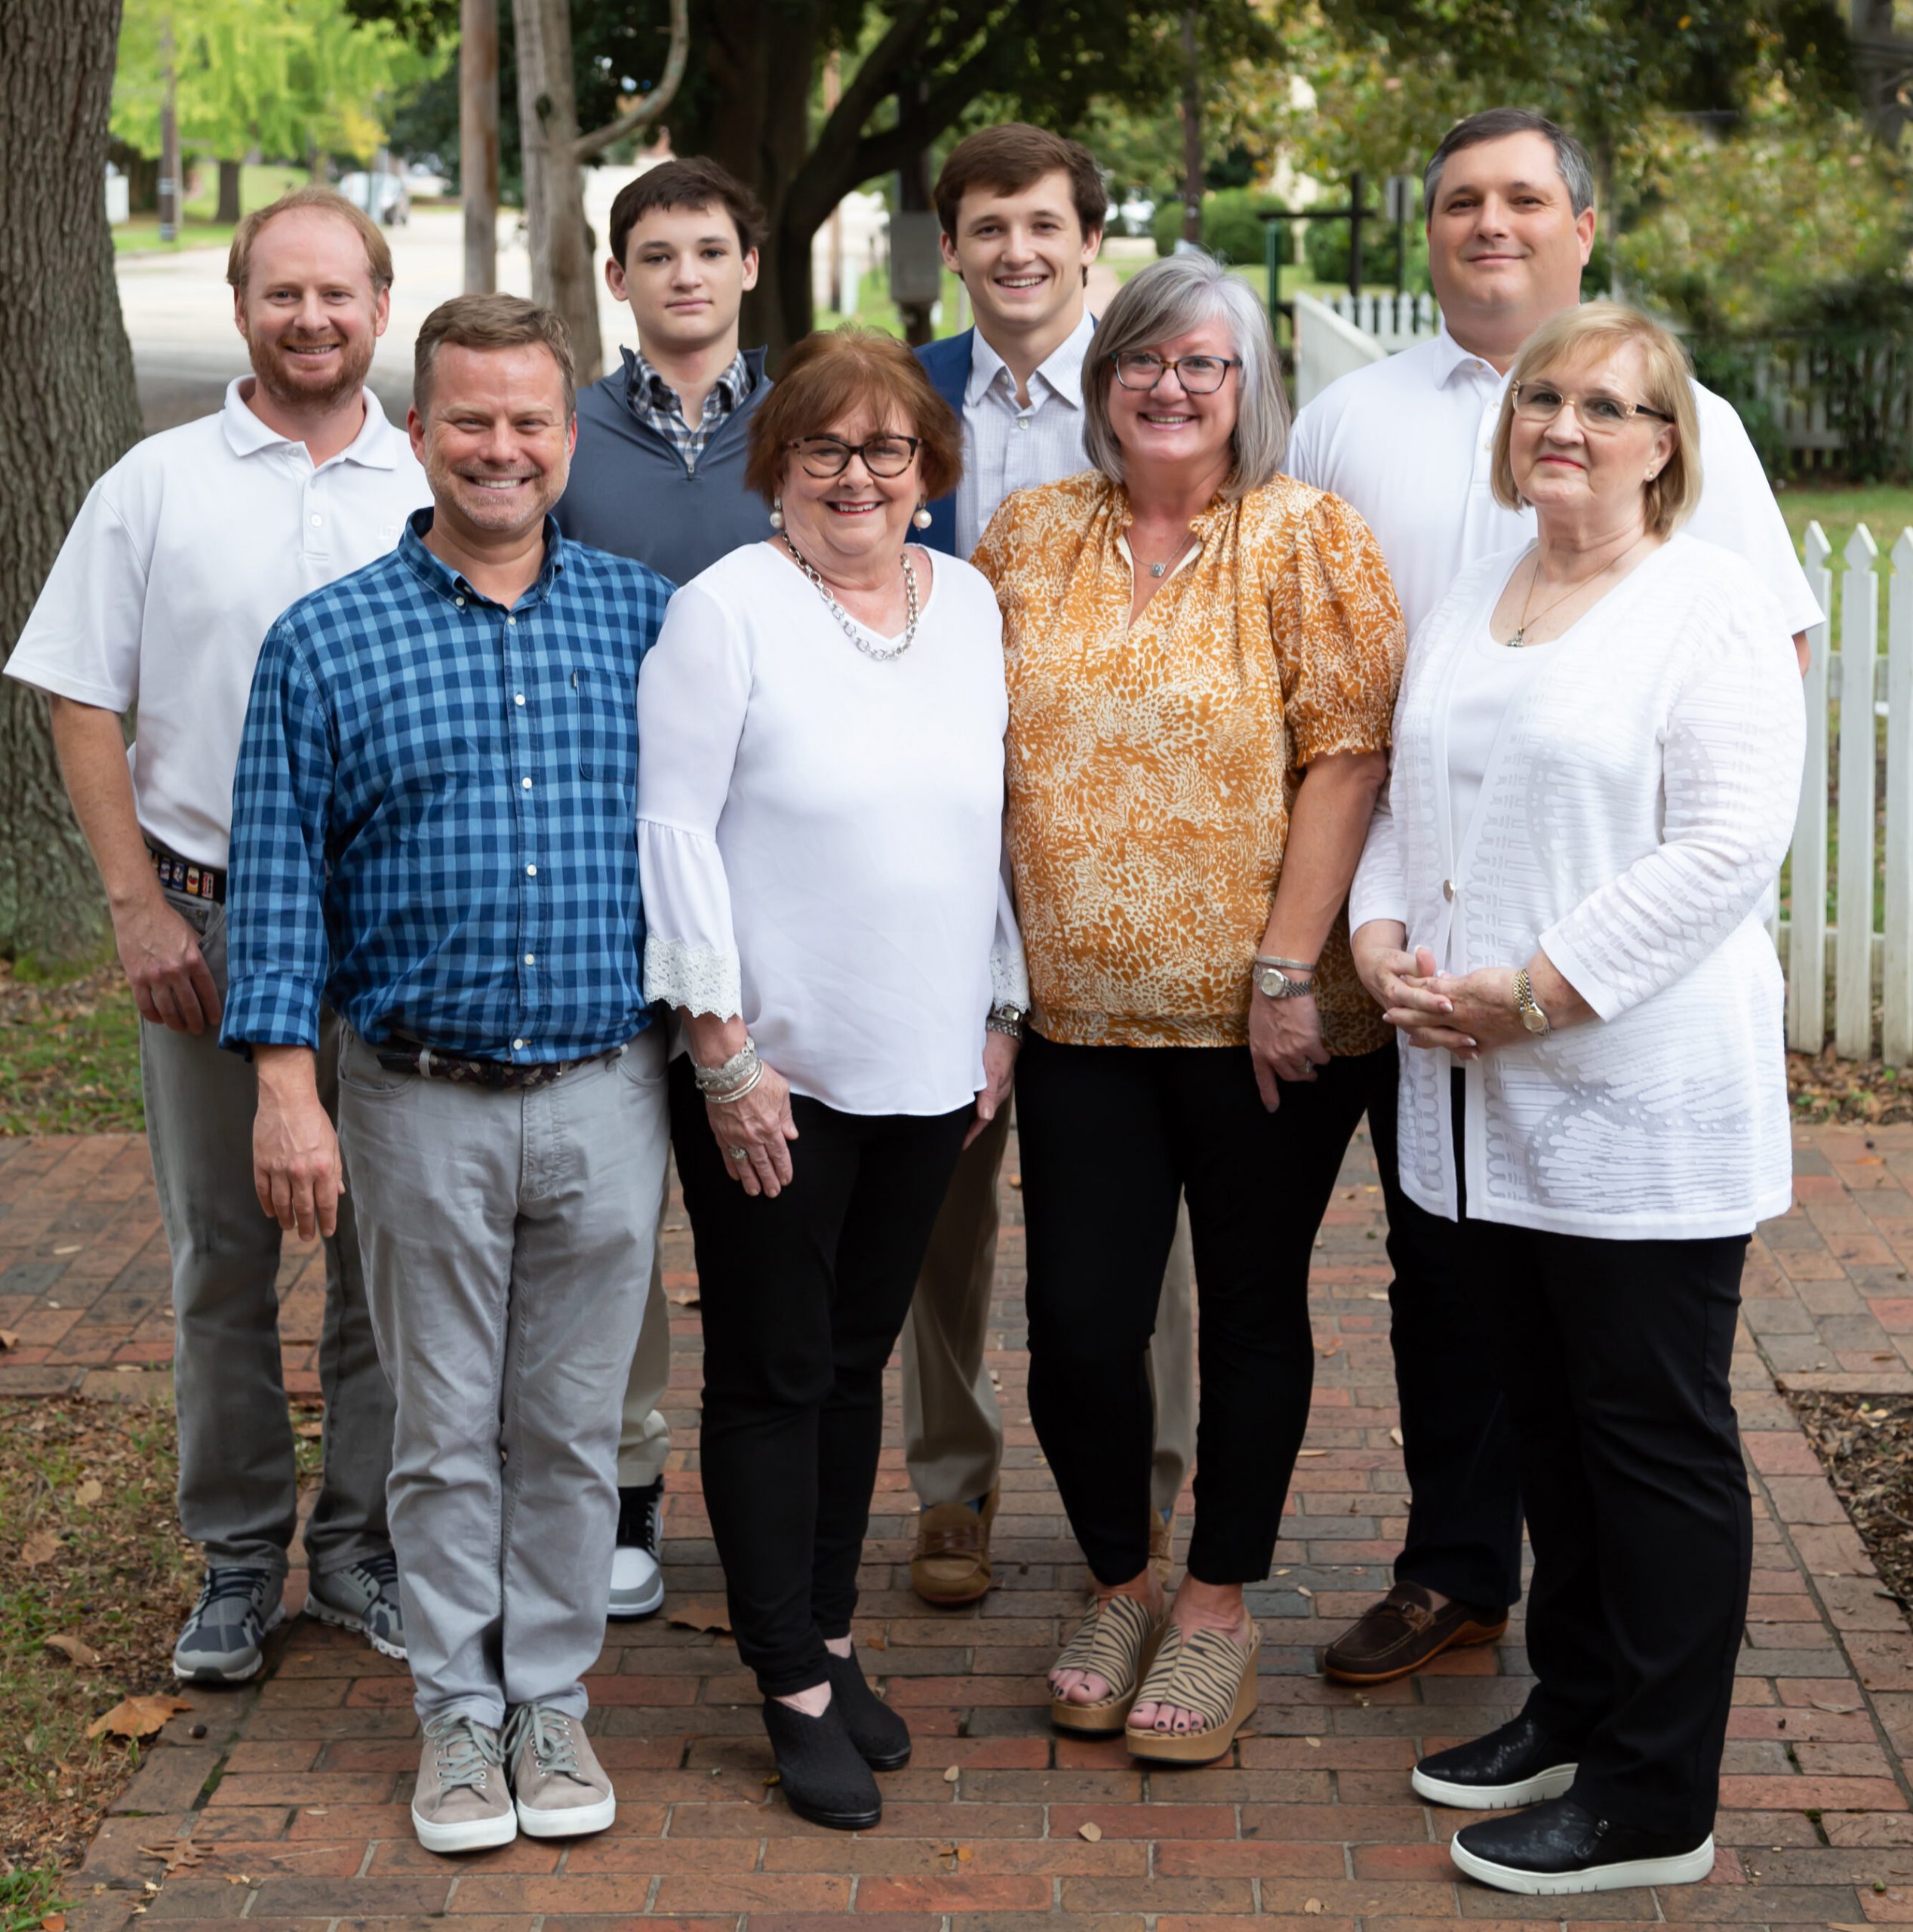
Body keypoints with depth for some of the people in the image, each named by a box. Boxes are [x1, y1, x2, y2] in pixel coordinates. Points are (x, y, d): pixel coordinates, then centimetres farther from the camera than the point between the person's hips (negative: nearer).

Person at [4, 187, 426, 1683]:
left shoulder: (437, 498, 5)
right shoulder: (156, 487, 2)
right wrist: (140, 906, -7)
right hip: (209, 924, -1)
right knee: (221, 1253, 7)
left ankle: (365, 1544, 20)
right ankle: (240, 1553, 19)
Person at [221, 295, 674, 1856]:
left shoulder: (645, 620, 4)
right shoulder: (327, 643, -1)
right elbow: (280, 877, -1)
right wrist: (286, 1087, -6)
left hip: (607, 1097, 1)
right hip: (423, 1099, -1)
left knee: (573, 1423, 10)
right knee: (447, 1427, 8)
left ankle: (554, 1696, 24)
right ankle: (459, 1711, 21)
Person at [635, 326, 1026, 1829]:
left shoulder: (970, 605, 7)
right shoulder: (726, 610, -9)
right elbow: (674, 828, -11)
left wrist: (1001, 1015, 12)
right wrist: (724, 1048, -14)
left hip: (926, 1067, 5)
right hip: (769, 1071, -5)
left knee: (857, 1358, 14)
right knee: (772, 1372, 3)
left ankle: (832, 1636, 27)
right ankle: (798, 1693, 10)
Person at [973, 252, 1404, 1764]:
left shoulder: (1306, 537, -4)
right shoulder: (1031, 534, 8)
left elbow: (1346, 751, -10)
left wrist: (1286, 966, -16)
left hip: (1264, 1018, -3)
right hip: (1081, 1009, 3)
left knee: (1253, 1310, 9)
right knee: (1079, 1324, 1)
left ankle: (1221, 1608, 25)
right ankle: (1121, 1585, 25)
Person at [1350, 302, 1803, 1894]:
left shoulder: (1713, 606, -8)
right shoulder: (1468, 603, 15)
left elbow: (1729, 845, -17)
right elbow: (1405, 798, 21)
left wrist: (1537, 994, -19)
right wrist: (1382, 939, 1)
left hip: (1643, 1103, -7)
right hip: (1485, 1103, 7)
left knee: (1656, 1436, 0)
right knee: (1549, 1420, 16)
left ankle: (1653, 1804, 8)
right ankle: (1574, 1710, 31)